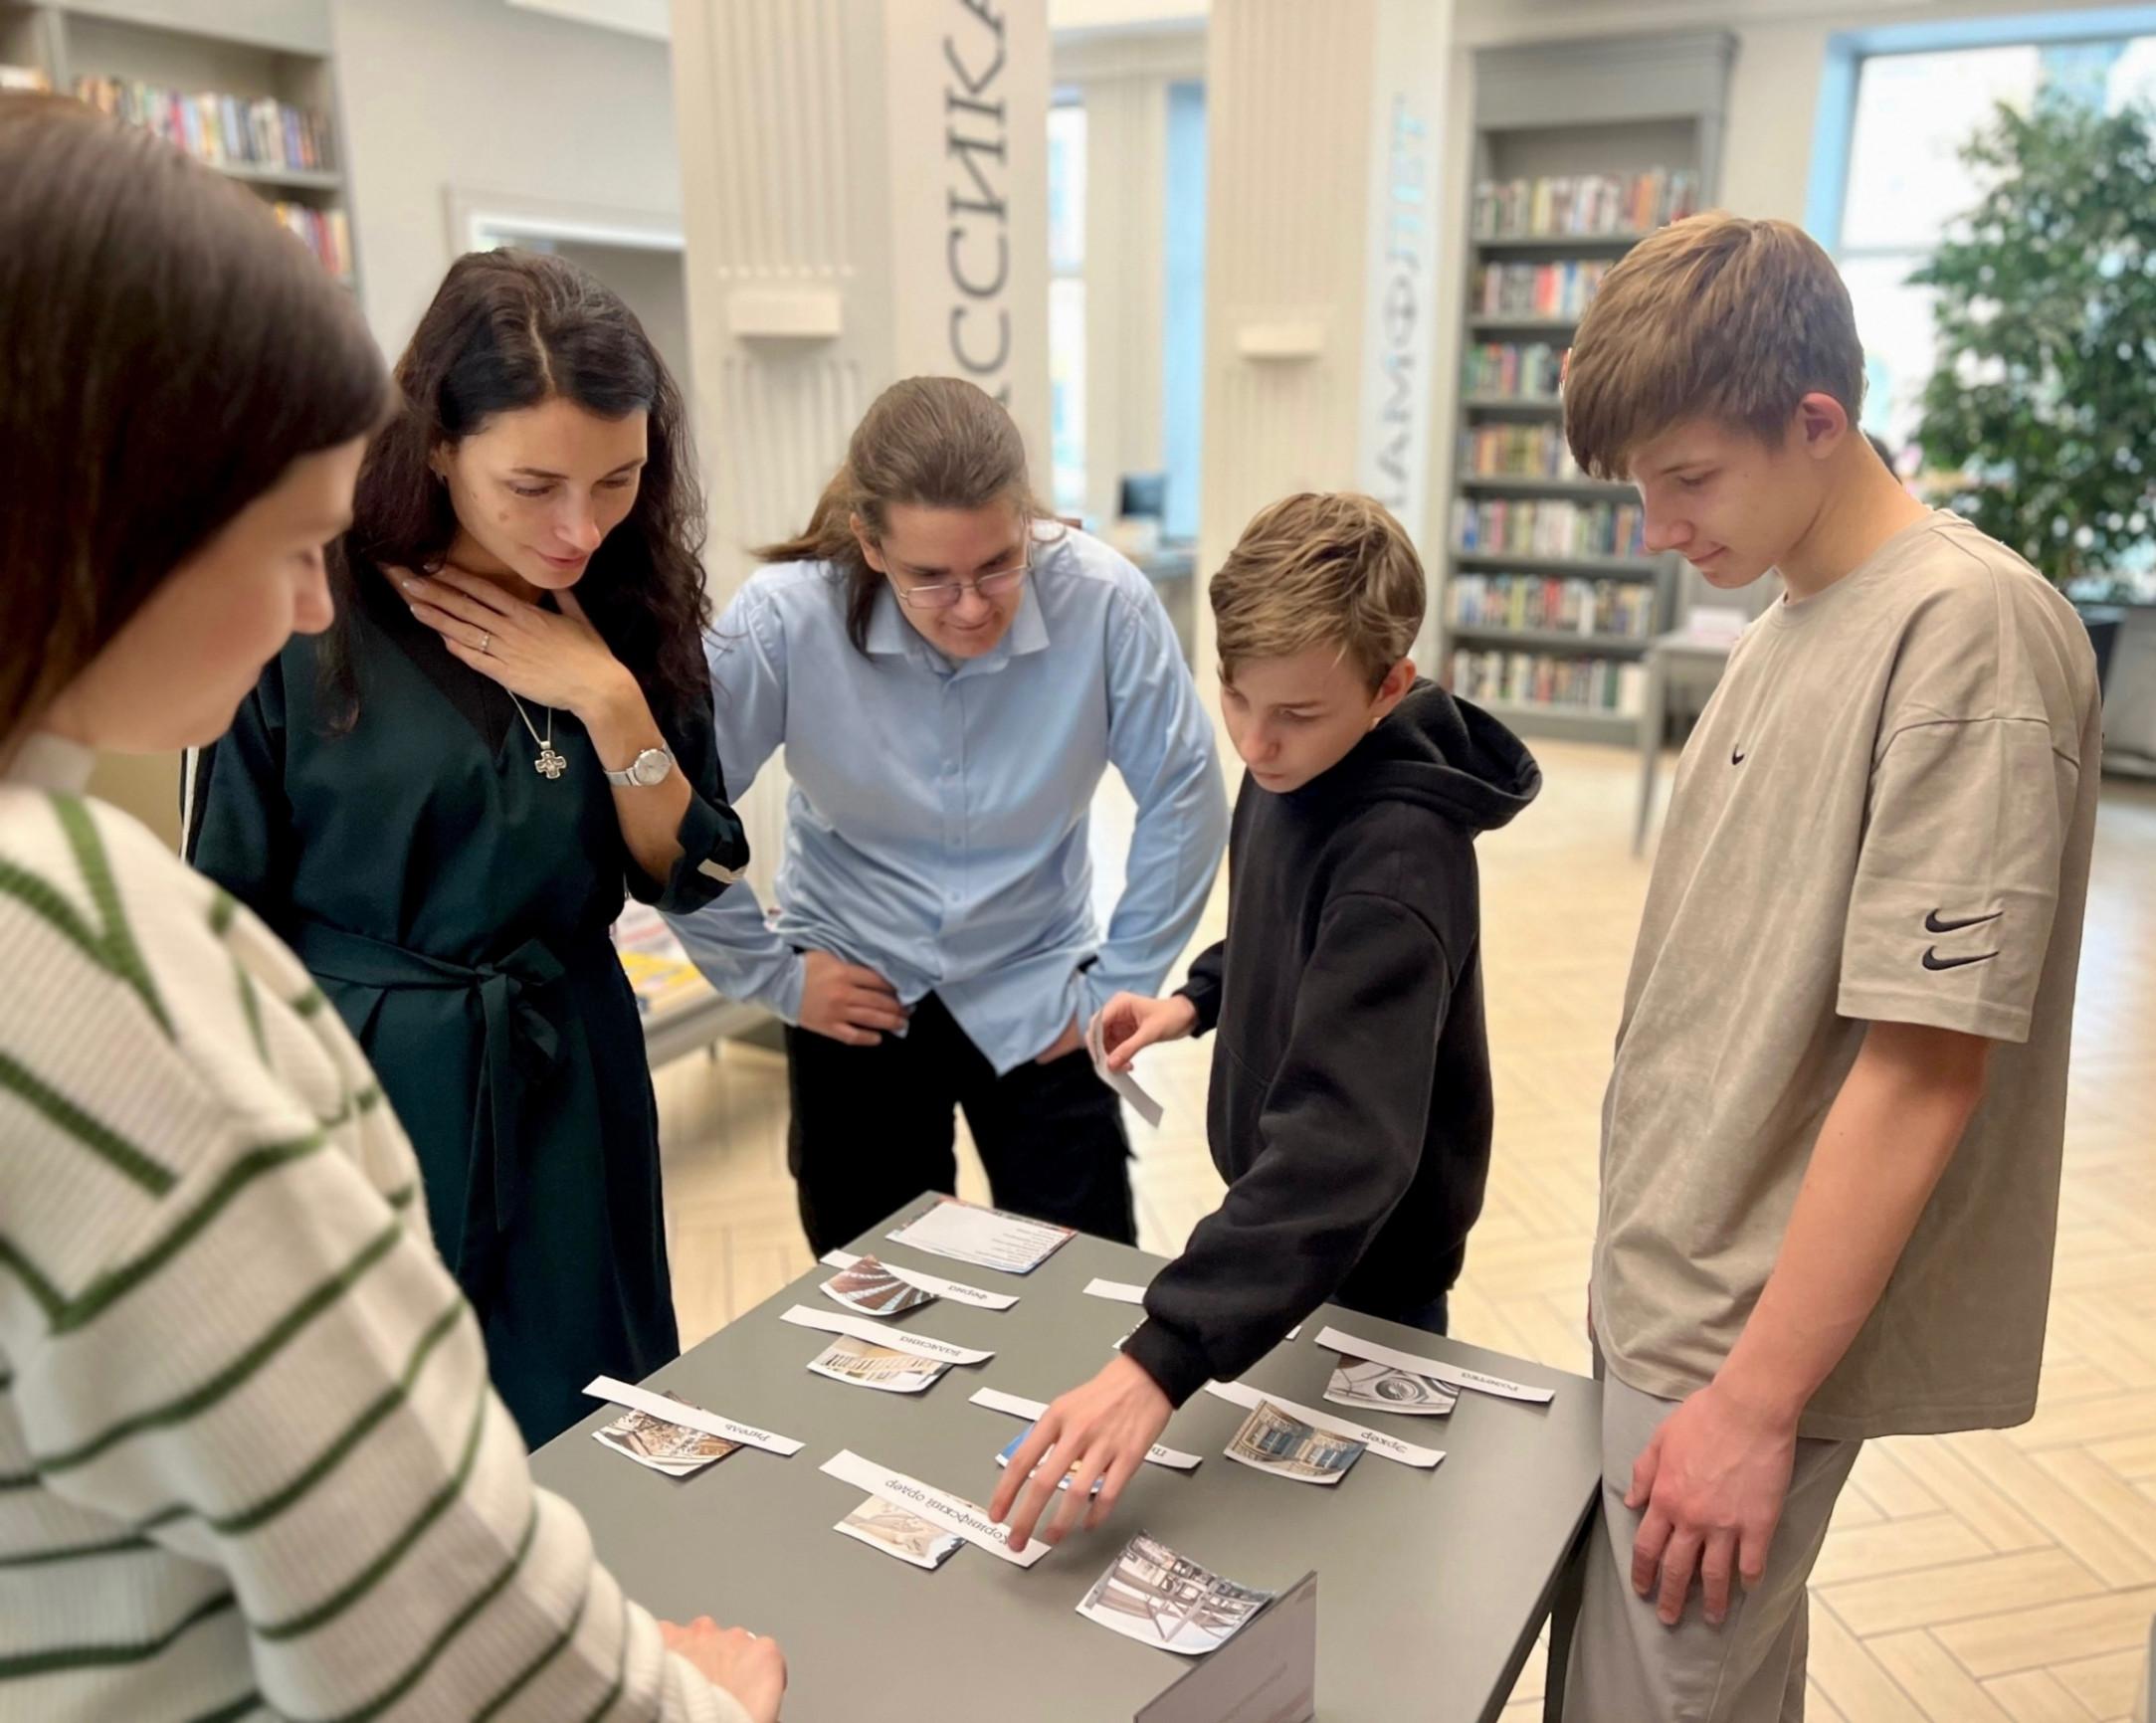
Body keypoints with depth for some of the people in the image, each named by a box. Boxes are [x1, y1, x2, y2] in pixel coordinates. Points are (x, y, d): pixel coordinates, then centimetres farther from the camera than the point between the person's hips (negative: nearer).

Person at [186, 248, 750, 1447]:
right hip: (357, 1083, -3)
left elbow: (692, 878, -2)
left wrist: (608, 699, -16)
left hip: (566, 1085, 4)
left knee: (587, 1450, 16)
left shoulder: (631, 610, -3)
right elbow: (230, 912, -6)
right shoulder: (308, 615, -14)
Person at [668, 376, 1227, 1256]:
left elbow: (1184, 799, -10)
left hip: (1038, 993, 0)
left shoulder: (1104, 602, -21)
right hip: (855, 997, 0)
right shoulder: (785, 617, -22)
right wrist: (770, 974, -6)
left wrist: (1120, 982, -6)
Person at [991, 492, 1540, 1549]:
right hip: (1280, 1221, 8)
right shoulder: (1292, 769, -7)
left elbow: (1347, 1135, -45)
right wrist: (1199, 999, -3)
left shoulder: (1398, 856, -34)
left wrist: (1161, 1361, -52)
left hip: (1367, 1266, -8)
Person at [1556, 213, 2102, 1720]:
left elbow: (1925, 1066, -21)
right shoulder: (1793, 620, 7)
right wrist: (1649, 1262, 15)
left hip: (1758, 1327, -8)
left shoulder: (1969, 629, -19)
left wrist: (1754, 1399, -18)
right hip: (1681, 1278, 8)